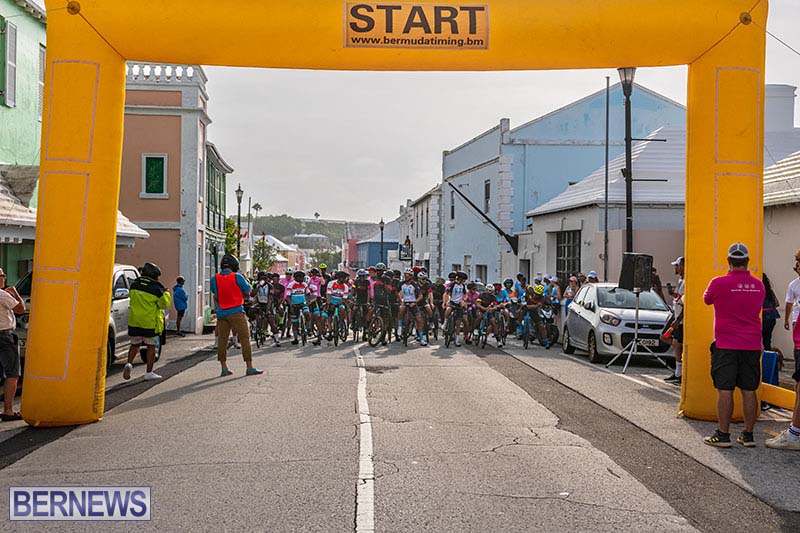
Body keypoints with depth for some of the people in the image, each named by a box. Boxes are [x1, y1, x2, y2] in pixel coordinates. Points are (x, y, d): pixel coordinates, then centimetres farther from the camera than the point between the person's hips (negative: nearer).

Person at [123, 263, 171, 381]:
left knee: (135, 345, 18)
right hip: (150, 323, -4)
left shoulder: (134, 286, 4)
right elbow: (165, 304, -4)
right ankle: (149, 373, 9)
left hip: (134, 321, 4)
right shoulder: (156, 289, -10)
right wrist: (166, 293, 10)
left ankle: (129, 364, -6)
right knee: (151, 346, 8)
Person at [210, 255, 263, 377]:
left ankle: (224, 368, 12)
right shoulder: (237, 277, -7)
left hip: (221, 313, 4)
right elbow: (248, 291, 3)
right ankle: (249, 367, -1)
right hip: (236, 312, -4)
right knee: (245, 338, 0)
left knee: (222, 339, 10)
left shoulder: (214, 279, 2)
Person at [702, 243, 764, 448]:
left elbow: (707, 300, 8)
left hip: (726, 346, -4)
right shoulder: (759, 285, 3)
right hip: (752, 345, 4)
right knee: (749, 391, 7)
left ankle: (723, 435, 2)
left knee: (725, 390, 0)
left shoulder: (719, 283, -11)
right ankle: (748, 435, 14)